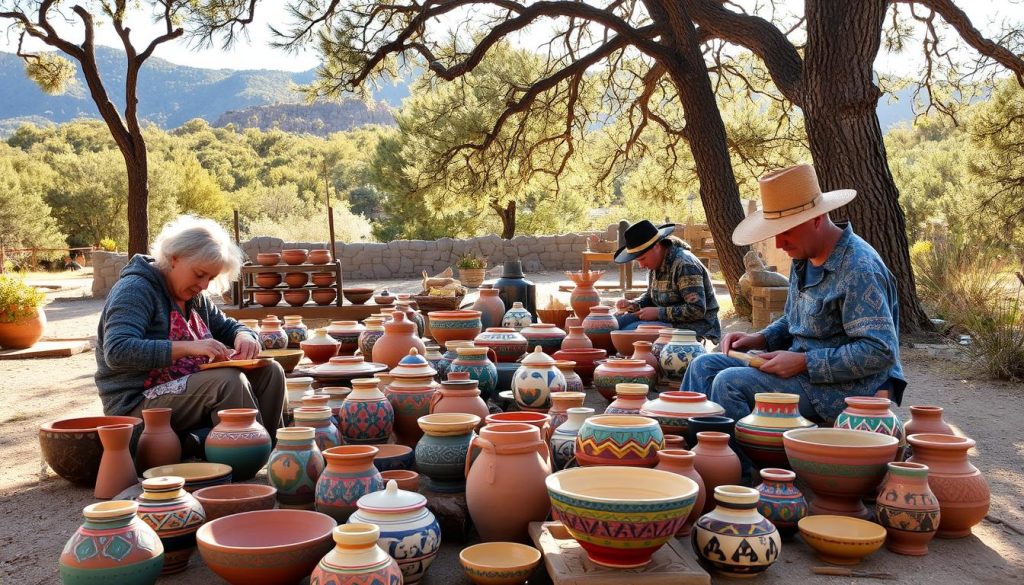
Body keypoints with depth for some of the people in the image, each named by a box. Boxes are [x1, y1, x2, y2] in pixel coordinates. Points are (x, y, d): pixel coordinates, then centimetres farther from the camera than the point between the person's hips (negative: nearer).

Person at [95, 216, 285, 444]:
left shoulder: (195, 297, 13)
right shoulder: (135, 290, -13)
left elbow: (228, 327, 23)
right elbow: (118, 352, -26)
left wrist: (244, 337, -4)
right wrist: (189, 347, -34)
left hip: (190, 389, 9)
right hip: (137, 405, -8)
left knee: (270, 372, -7)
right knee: (229, 380, -30)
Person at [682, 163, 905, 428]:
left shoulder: (859, 269, -20)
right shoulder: (803, 259, 10)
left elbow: (880, 352, -25)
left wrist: (803, 362, -23)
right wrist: (758, 339, 4)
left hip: (844, 387, -10)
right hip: (803, 370, 10)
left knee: (731, 383, -24)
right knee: (705, 366, 1)